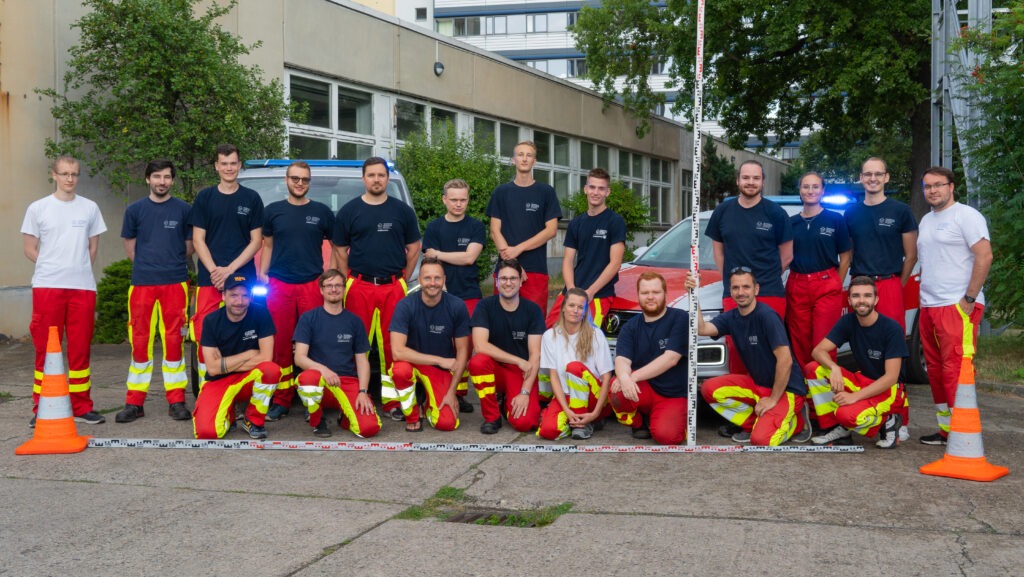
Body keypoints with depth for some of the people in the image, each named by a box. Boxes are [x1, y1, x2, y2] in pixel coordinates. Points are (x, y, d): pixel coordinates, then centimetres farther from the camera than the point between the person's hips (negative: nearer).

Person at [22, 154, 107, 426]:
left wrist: (79, 270, 4)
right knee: (45, 348, 0)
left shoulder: (89, 208, 10)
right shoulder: (38, 208, 5)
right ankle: (41, 409, 7)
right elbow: (29, 249, 7)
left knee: (80, 348, 5)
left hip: (83, 287, 2)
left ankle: (81, 407, 12)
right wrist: (53, 267, 0)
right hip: (47, 286, -2)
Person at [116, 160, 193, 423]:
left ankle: (176, 401, 7)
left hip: (175, 283, -1)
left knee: (173, 341, 1)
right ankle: (134, 402, 7)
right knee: (140, 342, 1)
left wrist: (172, 264, 7)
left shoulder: (184, 209, 6)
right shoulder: (135, 210, 8)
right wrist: (148, 266, 9)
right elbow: (129, 246, 14)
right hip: (142, 283, 1)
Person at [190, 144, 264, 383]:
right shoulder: (204, 197, 9)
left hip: (243, 276, 0)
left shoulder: (251, 198, 8)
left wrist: (230, 269, -7)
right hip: (209, 279, 1)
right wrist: (214, 270, -8)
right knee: (204, 332, -5)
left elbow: (256, 240, 4)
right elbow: (198, 239, 6)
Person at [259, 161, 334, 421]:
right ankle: (282, 400, 10)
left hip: (312, 285, -1)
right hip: (279, 285, 1)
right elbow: (267, 246, 17)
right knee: (281, 343, 2)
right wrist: (262, 273, 4)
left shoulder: (322, 212, 8)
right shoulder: (273, 211, 10)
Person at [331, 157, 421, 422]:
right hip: (359, 287, -1)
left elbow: (413, 247, 13)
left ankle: (392, 399, 8)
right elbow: (340, 250, 9)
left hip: (393, 286, 1)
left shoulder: (402, 211, 9)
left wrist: (403, 279, 6)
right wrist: (348, 282, 2)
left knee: (392, 344, 1)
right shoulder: (349, 211, 7)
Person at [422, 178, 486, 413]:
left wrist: (438, 254, -3)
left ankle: (460, 393, 8)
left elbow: (470, 257, -6)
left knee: (465, 345, -1)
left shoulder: (475, 227, 8)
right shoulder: (433, 228, 7)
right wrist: (442, 293, -12)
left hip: (469, 296, 1)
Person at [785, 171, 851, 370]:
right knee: (799, 343, 4)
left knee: (823, 344, -7)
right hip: (797, 288, 3)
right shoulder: (791, 223, 11)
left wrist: (836, 285, -2)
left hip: (826, 286, -3)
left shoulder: (835, 219, 4)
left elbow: (845, 258, 5)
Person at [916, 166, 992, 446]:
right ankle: (945, 428, 17)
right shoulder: (926, 220, 19)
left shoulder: (966, 216, -6)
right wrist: (924, 297, 14)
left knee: (956, 368, -12)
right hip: (929, 307, 9)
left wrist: (969, 299, -16)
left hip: (958, 307, -9)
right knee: (935, 369, 10)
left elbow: (984, 257, -14)